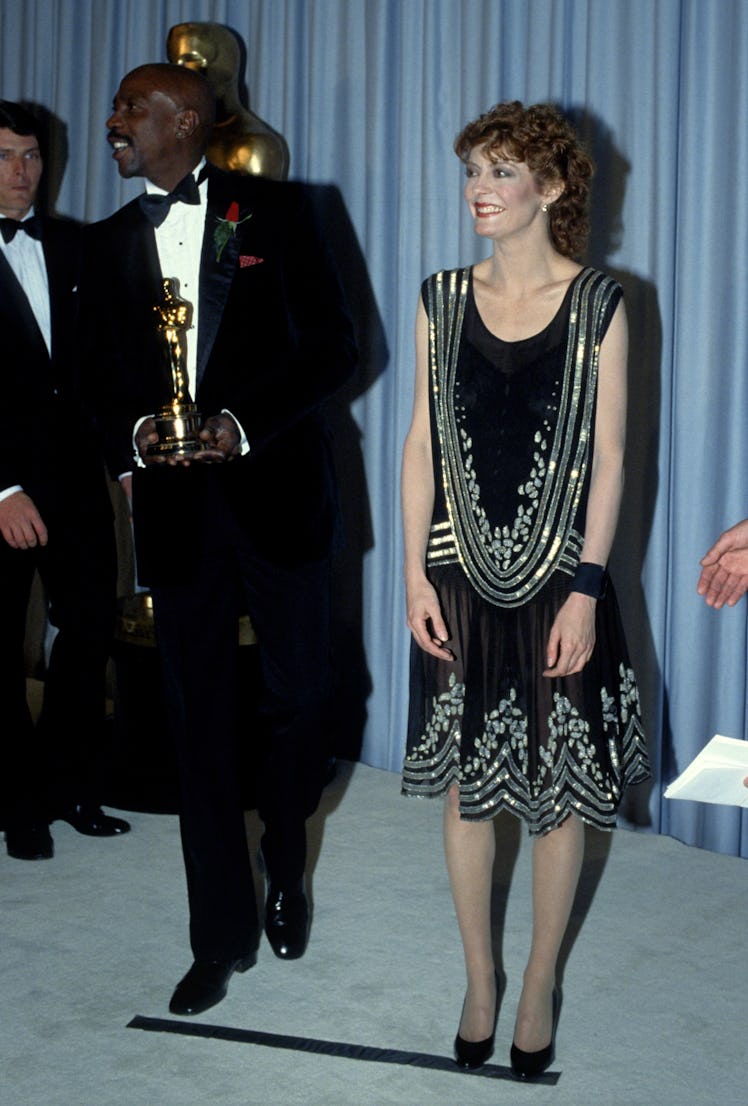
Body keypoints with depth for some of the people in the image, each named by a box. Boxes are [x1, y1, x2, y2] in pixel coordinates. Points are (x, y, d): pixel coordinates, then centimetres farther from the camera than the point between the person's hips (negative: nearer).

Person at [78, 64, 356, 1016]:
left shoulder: (274, 211, 1)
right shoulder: (108, 244, 12)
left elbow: (333, 347, -3)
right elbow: (104, 379, 14)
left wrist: (243, 424, -15)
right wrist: (133, 437, -8)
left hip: (275, 491, -2)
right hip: (176, 508, 3)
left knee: (299, 701, 5)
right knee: (199, 720, 6)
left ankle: (285, 867, 34)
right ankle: (223, 935, 18)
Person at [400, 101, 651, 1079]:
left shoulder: (597, 305, -4)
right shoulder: (443, 300, 4)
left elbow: (609, 456, -5)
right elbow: (422, 442, 5)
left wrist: (586, 589, -10)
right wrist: (416, 574, -1)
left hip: (558, 578, -2)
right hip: (462, 578, 3)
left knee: (558, 789, 7)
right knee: (466, 786, 10)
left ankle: (540, 984, 25)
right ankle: (479, 979, 27)